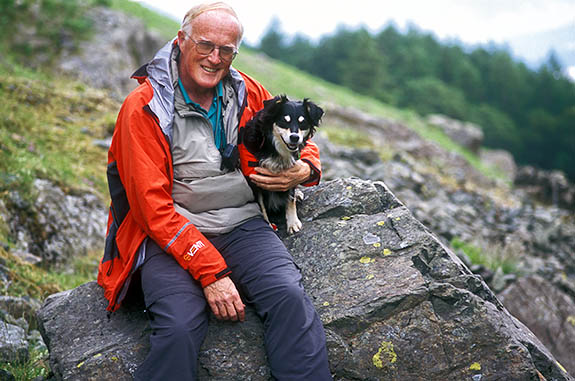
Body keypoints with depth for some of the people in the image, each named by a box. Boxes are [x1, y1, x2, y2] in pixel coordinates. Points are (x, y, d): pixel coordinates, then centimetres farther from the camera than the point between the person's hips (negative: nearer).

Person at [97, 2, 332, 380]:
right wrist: (210, 271, -19)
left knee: (289, 298, -25)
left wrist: (305, 171, -4)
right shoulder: (143, 107, -5)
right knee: (179, 328, -29)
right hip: (170, 234, -3)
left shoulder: (247, 93, 9)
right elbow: (153, 206, -11)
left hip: (241, 224, 3)